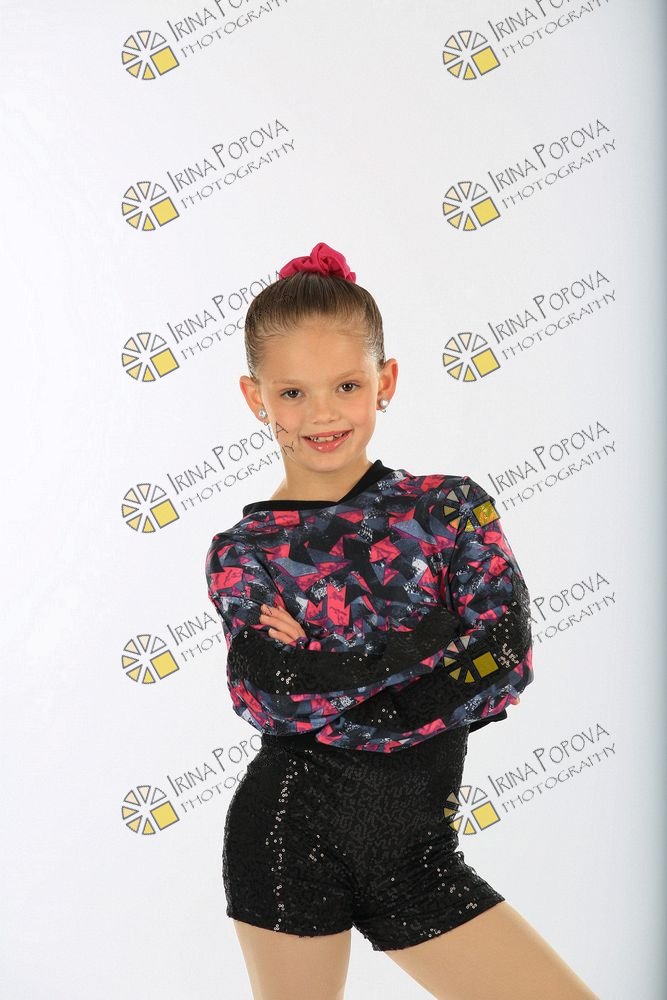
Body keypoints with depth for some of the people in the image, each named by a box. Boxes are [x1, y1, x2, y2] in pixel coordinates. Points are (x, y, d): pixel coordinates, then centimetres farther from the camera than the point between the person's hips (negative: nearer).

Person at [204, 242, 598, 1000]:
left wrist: (323, 677, -15)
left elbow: (508, 661, -11)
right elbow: (262, 695, -15)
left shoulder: (450, 507, 0)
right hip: (292, 830, -1)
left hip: (415, 846, 2)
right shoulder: (242, 552, -1)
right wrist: (436, 642, -17)